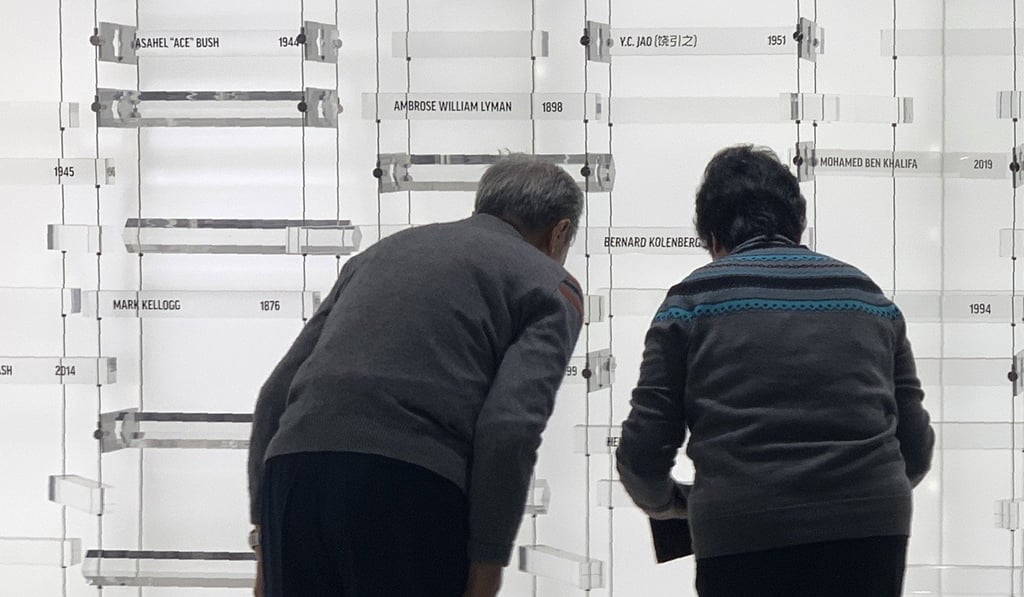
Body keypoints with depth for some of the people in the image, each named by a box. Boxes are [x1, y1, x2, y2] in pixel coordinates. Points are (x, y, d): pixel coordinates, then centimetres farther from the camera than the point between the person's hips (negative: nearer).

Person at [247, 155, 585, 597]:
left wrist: (265, 527, 23)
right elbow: (510, 426, -5)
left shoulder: (386, 250, 30)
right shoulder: (550, 286, 14)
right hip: (412, 491, -5)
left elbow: (277, 393, 22)